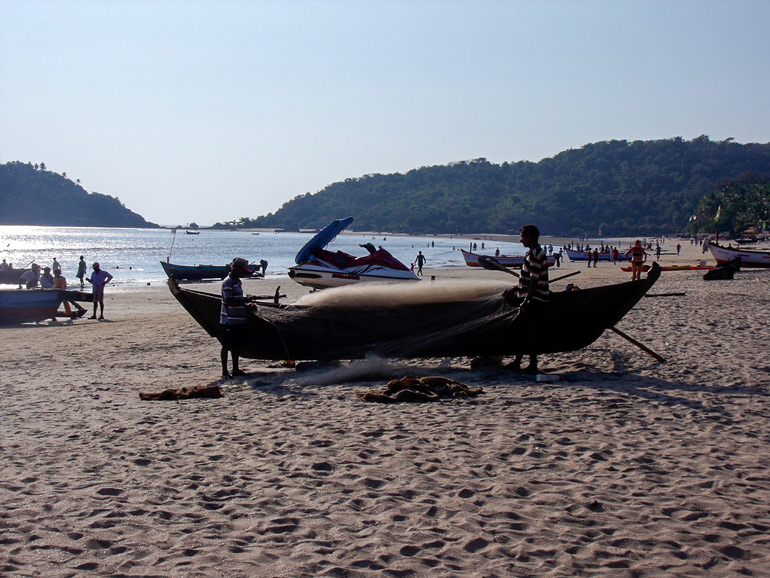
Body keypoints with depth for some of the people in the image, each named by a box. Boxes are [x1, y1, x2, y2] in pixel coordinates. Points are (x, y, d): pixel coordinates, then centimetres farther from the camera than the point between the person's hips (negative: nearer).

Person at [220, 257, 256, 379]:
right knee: (226, 346, -3)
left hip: (239, 320, 9)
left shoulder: (237, 281, 15)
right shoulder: (228, 282, -15)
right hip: (229, 320, -9)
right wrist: (245, 300, -19)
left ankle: (235, 369, 22)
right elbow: (228, 301, -22)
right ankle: (224, 372, 1)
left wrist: (247, 305, 7)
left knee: (236, 345, 14)